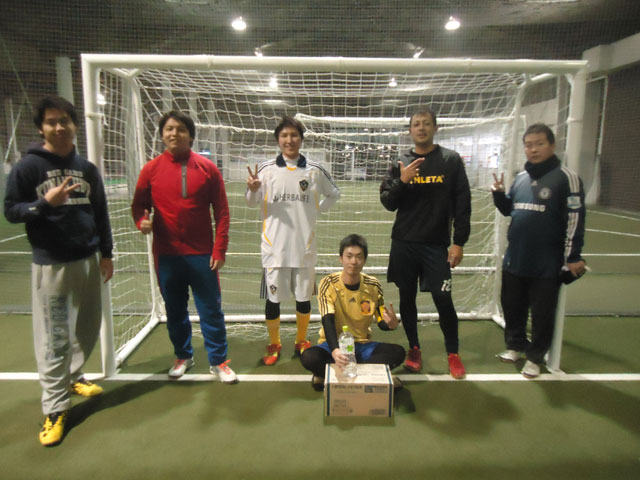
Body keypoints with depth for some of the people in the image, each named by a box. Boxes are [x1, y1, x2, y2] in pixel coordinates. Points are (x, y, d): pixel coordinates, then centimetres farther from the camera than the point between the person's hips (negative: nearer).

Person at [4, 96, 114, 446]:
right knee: (54, 340, -1)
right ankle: (55, 409, 11)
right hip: (50, 265, -5)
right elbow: (10, 211, -4)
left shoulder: (87, 169, 8)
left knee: (88, 328, 15)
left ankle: (73, 376, 38)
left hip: (88, 261, 5)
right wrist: (45, 202, -22)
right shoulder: (28, 166, -4)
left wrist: (106, 253, 10)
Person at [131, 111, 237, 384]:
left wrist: (219, 249, -6)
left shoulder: (207, 168, -1)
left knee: (211, 310, 5)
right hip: (167, 255, 2)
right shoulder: (151, 170, 2)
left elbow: (221, 211, -1)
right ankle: (183, 356, 34)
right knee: (175, 310, 14)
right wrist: (142, 221, -14)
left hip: (202, 254, -1)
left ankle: (218, 361, 20)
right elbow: (139, 205, 9)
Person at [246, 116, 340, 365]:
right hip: (275, 245, -1)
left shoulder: (315, 170, 3)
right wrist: (252, 189, -18)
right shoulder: (266, 169, -1)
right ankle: (274, 345, 27)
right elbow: (252, 202, 2)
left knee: (304, 297, 12)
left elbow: (334, 194, 18)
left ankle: (301, 342, 32)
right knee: (273, 298, 6)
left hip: (305, 246, 1)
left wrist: (316, 210, 5)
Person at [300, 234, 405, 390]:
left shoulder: (373, 285, -5)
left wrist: (391, 323, -25)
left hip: (362, 345, 3)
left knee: (398, 353, -23)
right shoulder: (329, 284, -14)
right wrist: (335, 351, -44)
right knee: (308, 358, -32)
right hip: (334, 343, -3)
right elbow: (327, 321, -24)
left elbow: (381, 322, 1)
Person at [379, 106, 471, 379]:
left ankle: (453, 353, 19)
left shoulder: (451, 160, 2)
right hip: (404, 243, 2)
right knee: (407, 297, 10)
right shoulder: (400, 164, 7)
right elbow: (388, 203, 3)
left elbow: (462, 204, 0)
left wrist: (459, 242, -5)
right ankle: (414, 348, 28)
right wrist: (402, 181, -14)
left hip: (437, 244, -2)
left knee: (443, 299, -2)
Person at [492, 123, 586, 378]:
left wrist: (573, 257, -13)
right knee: (512, 307, 17)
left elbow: (575, 219, -11)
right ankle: (515, 345, 36)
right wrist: (499, 194, -1)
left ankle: (535, 357, 24)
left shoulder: (566, 177, -9)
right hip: (514, 260, 6)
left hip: (547, 265, -6)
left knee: (542, 313, 6)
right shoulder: (520, 178, 8)